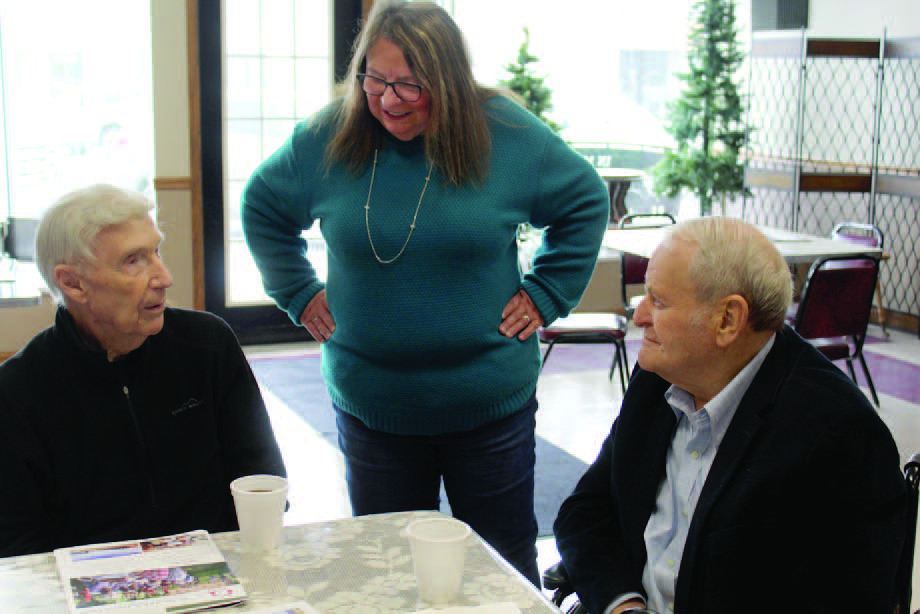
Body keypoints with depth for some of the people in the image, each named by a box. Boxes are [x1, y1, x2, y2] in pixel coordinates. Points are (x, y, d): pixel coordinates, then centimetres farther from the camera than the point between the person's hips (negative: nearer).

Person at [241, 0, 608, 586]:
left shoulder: (507, 133, -8)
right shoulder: (328, 139, -5)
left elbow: (586, 201, 7)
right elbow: (262, 208, 13)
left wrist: (546, 294, 0)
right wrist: (299, 293, 5)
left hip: (491, 403, -1)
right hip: (369, 402, 1)